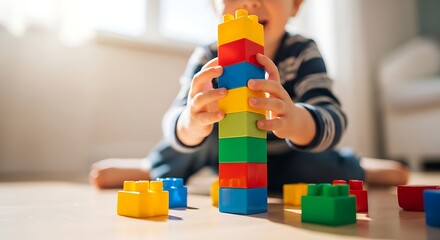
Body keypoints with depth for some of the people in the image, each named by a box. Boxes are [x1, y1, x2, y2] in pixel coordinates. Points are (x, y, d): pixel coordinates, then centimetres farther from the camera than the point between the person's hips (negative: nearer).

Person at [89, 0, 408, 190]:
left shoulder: (303, 52, -24)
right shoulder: (207, 59, -23)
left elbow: (332, 120, -37)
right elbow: (176, 122, -34)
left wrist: (295, 121, -61)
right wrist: (190, 125, -59)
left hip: (284, 165, 1)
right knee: (209, 124, -28)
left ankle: (360, 168, 11)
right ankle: (153, 170, -1)